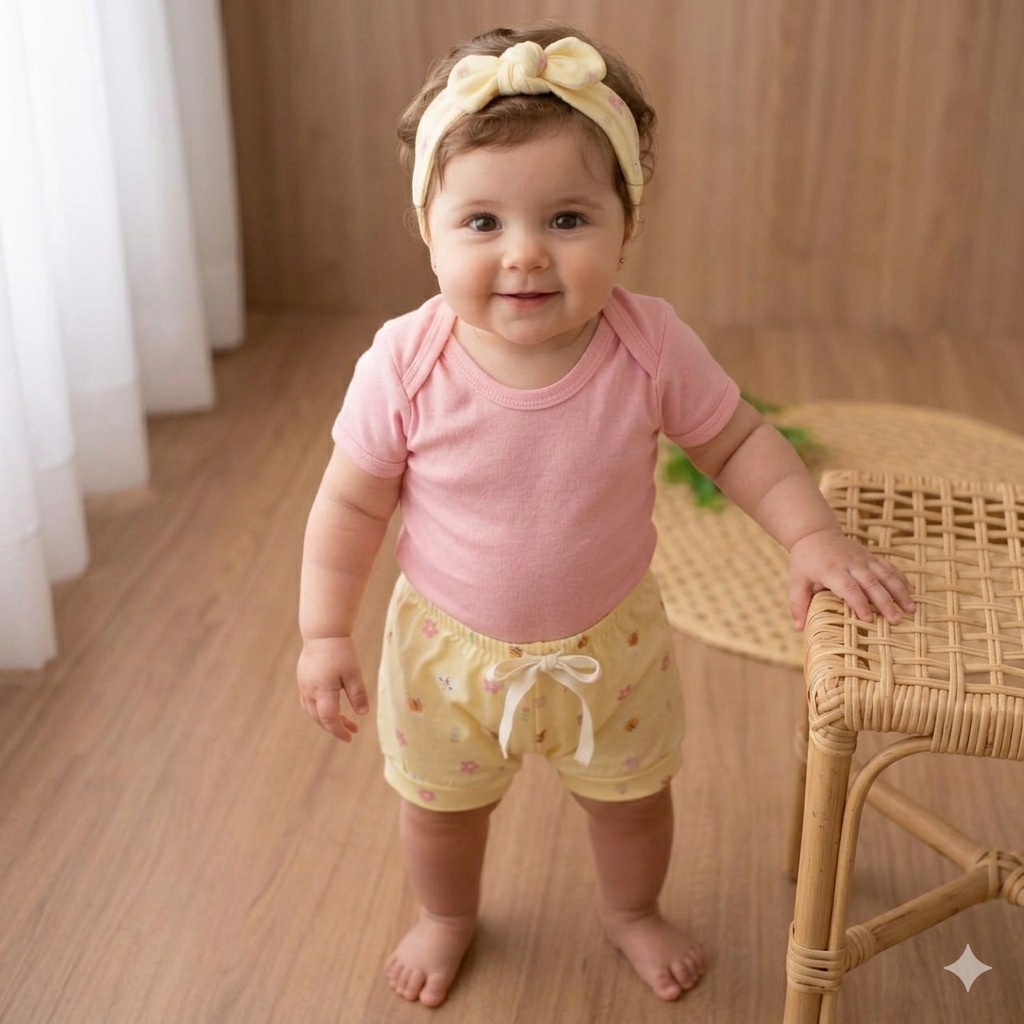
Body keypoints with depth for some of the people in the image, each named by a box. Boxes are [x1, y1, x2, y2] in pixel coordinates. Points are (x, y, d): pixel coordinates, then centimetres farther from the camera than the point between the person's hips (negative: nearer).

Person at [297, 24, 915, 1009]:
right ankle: (446, 917, 57)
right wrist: (325, 634, -12)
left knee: (632, 797, 24)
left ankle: (632, 911, 58)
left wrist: (813, 534, -18)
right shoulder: (405, 366, -26)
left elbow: (739, 441, -7)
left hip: (608, 645, 1)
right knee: (440, 805, 24)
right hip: (452, 648, 0)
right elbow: (351, 505, -14)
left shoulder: (650, 346, -23)